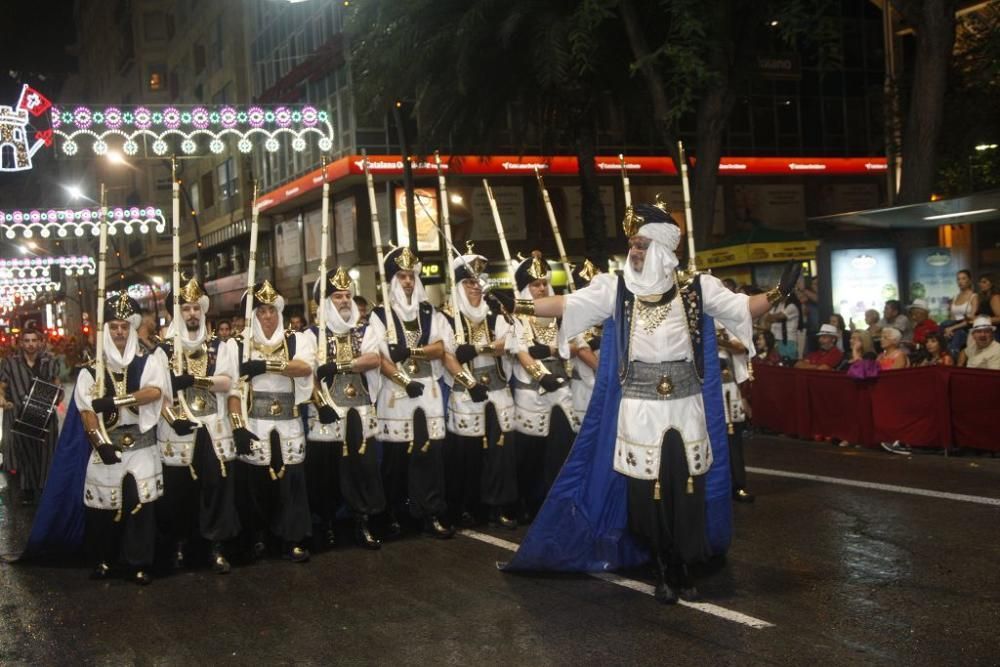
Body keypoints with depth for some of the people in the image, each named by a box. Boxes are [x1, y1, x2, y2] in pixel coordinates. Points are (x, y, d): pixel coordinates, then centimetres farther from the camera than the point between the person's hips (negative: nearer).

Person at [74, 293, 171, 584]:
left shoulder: (148, 359, 2)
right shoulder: (93, 365, 4)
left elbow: (155, 391, -15)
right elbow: (87, 408, -3)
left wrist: (114, 401, -21)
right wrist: (100, 442, -16)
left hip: (141, 442, -1)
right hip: (107, 442, 1)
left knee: (141, 502, -3)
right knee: (103, 505, 5)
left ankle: (138, 563, 7)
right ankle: (103, 559, 22)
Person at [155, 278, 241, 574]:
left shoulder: (220, 346, 7)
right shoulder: (166, 348, 3)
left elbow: (227, 383, -6)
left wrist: (193, 379, -18)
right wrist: (173, 418, -16)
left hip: (213, 427, 1)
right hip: (177, 427, -1)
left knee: (217, 485, -2)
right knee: (178, 488, 5)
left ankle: (217, 546, 6)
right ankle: (179, 544, 21)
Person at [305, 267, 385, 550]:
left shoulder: (366, 331, 9)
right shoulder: (314, 334, 3)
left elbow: (375, 359, -8)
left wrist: (337, 366, -17)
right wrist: (320, 403, -16)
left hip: (360, 410, 2)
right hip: (327, 410, -1)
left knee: (363, 466, -1)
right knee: (325, 469, 3)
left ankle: (362, 524, 6)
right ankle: (326, 524, 18)